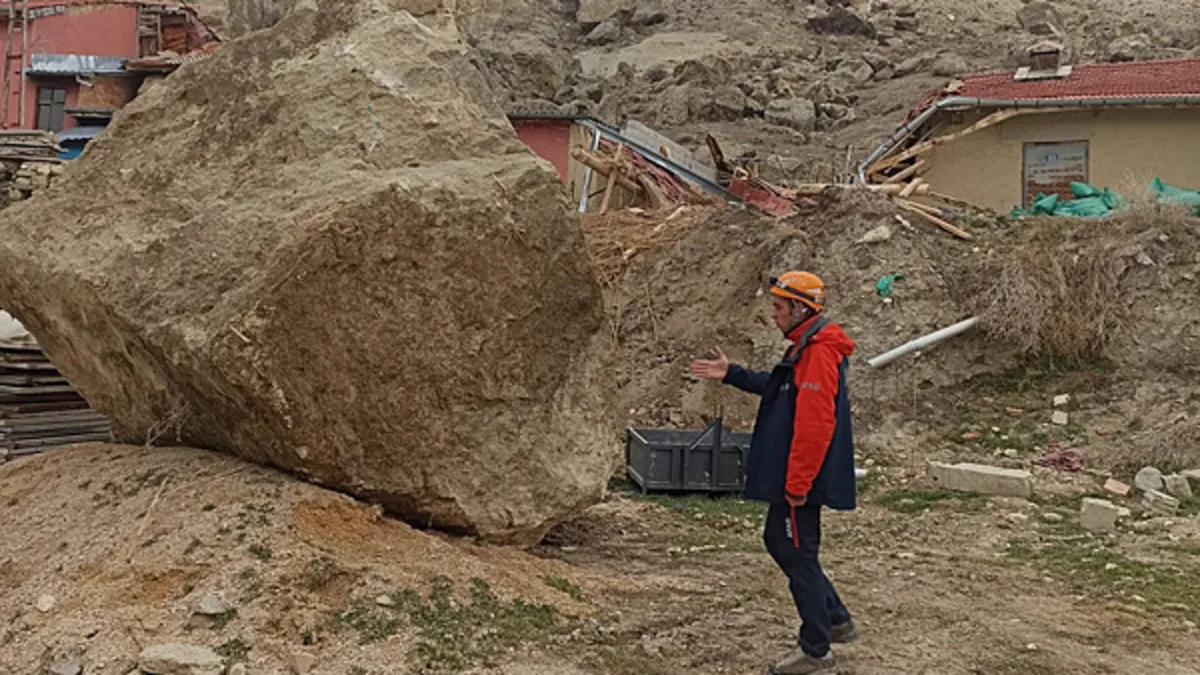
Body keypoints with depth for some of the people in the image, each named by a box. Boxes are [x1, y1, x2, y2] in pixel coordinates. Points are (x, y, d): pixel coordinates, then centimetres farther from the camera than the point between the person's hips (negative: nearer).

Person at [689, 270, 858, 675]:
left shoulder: (818, 354, -21)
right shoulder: (806, 348, 12)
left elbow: (814, 426, -26)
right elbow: (778, 388, 23)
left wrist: (797, 485, -24)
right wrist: (731, 375, 18)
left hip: (799, 478, -11)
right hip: (792, 476, 11)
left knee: (798, 555, -1)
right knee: (779, 542, 21)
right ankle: (836, 621, 29)